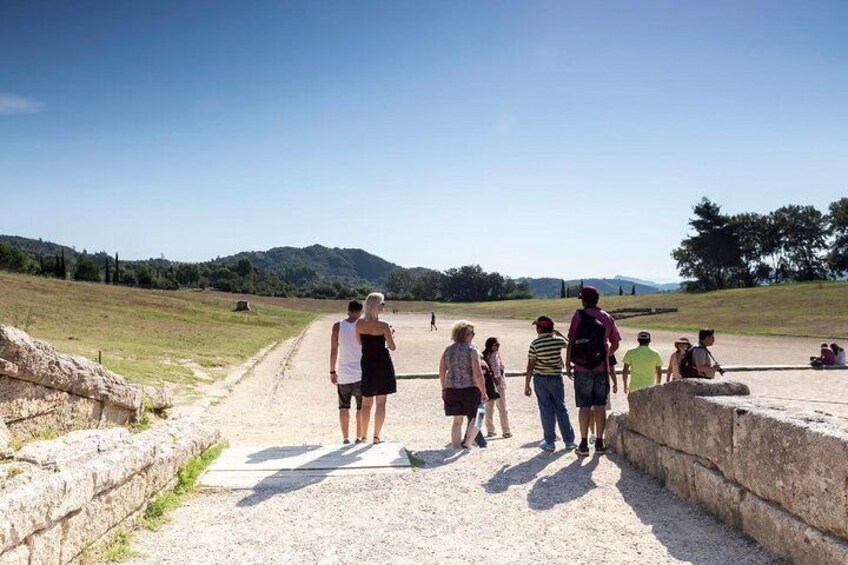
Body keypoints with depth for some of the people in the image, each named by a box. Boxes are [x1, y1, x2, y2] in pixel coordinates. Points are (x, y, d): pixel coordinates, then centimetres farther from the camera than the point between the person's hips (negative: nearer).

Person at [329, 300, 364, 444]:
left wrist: (332, 371, 7)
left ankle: (345, 438, 11)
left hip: (343, 374, 1)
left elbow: (334, 351, -1)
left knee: (344, 407, 10)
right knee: (361, 408, 10)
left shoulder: (338, 326, -2)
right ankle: (360, 437, 13)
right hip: (361, 373, -1)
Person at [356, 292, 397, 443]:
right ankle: (376, 437, 7)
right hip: (382, 364, -4)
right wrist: (391, 334, 9)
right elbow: (393, 347, -8)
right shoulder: (383, 325, -15)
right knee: (381, 402, 5)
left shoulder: (359, 323, -4)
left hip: (367, 363, 4)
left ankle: (364, 436, 20)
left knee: (366, 402, 15)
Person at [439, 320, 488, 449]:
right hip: (470, 389, -5)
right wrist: (484, 393, -8)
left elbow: (441, 371, 11)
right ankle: (467, 443, -3)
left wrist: (444, 389, 22)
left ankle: (456, 447, 18)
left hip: (451, 390, 5)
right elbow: (477, 374, -15)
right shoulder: (471, 350, -10)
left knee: (457, 420, 15)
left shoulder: (448, 350, 6)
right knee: (475, 417, 11)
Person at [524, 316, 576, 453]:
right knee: (561, 408, 11)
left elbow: (530, 366, -9)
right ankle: (569, 440, 14)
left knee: (546, 410, 4)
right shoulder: (558, 340, -4)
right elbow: (568, 342, 22)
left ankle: (549, 442, 8)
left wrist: (527, 385, -3)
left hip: (540, 379, -2)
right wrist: (557, 333, 30)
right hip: (556, 377, 2)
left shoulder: (535, 344, -10)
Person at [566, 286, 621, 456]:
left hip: (582, 367, -3)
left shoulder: (579, 315, -5)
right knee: (600, 406, 7)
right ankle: (599, 443, 10)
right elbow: (615, 344, 10)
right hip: (602, 368, 3)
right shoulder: (607, 317, 7)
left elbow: (571, 341, -8)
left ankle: (584, 444, 3)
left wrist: (568, 364, 0)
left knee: (584, 406, 1)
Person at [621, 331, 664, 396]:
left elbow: (625, 371, -1)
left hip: (634, 388, 0)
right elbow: (659, 373, 10)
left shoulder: (630, 353, -1)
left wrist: (625, 386, 11)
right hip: (649, 388, 1)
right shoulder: (655, 354, 3)